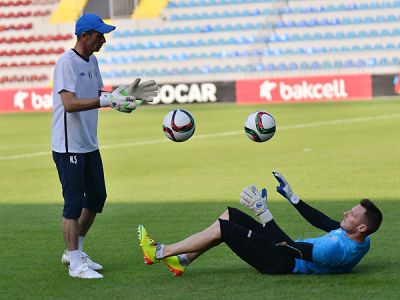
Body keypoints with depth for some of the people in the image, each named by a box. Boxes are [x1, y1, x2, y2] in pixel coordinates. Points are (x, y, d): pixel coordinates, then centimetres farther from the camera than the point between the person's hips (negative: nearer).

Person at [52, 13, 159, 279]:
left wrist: (126, 94, 6)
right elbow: (70, 104, -28)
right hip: (69, 146, -9)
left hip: (89, 145, 10)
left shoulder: (92, 61, 11)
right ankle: (75, 263, 1)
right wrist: (108, 100, -34)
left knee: (97, 197, 15)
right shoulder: (67, 62, -18)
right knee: (74, 202, -5)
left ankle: (74, 252, 28)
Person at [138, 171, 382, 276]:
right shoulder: (363, 241, -3)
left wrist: (264, 212, -27)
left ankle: (159, 252, 2)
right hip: (292, 249, 10)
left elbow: (290, 249, -29)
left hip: (281, 262, -10)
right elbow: (322, 221, 10)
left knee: (222, 229, -11)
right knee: (231, 215, 10)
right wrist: (291, 196, 13)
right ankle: (182, 261, 16)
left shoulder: (339, 249, -32)